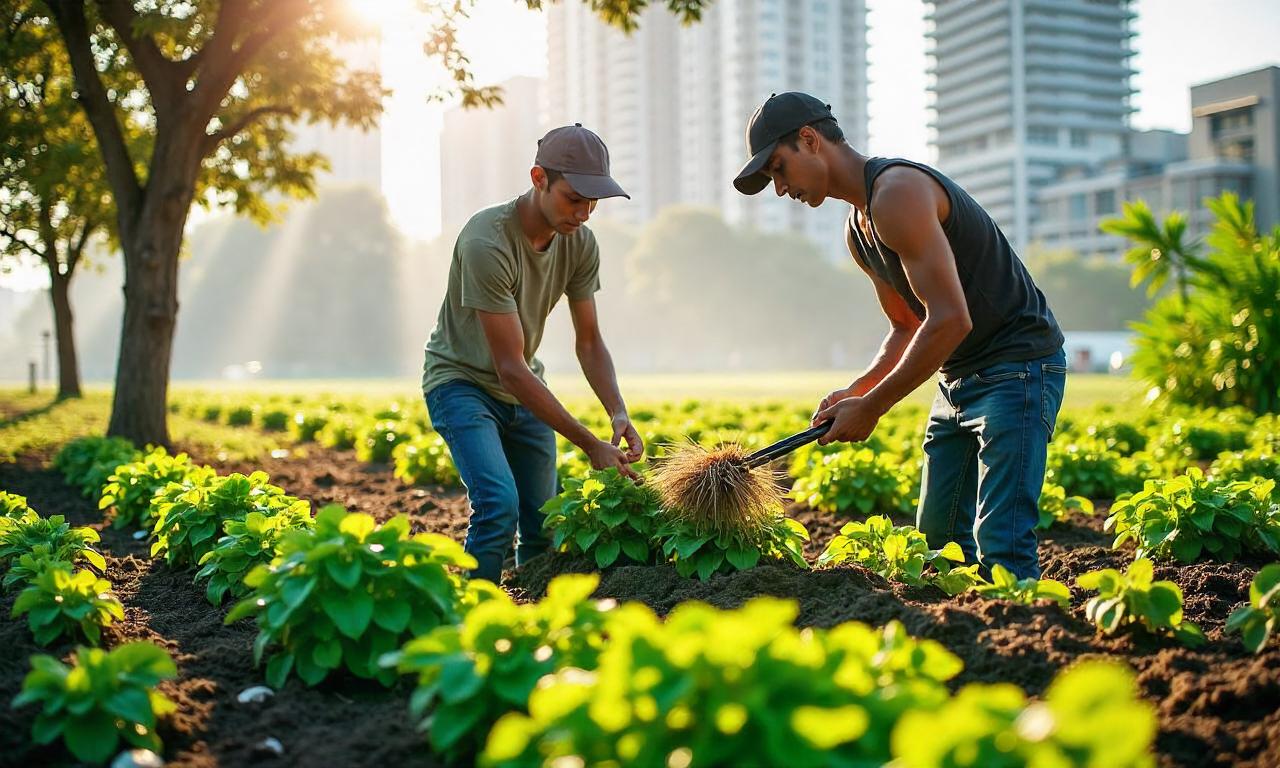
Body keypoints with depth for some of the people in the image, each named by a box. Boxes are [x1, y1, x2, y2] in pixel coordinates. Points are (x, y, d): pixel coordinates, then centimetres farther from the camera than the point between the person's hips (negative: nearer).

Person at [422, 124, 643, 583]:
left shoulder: (580, 243, -8)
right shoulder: (487, 243, -29)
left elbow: (589, 341, 0)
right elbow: (510, 367, -29)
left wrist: (618, 411, -20)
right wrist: (590, 445, -31)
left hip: (524, 389, 6)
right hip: (462, 381, -6)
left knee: (545, 523, 1)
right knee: (499, 505, -25)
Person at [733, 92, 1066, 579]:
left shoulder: (897, 192, -20)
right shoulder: (858, 229, 12)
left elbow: (950, 319, -26)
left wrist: (872, 408, -19)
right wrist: (857, 390, 2)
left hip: (1018, 367, -10)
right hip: (959, 377, 10)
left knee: (1001, 547, -17)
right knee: (938, 540, 10)